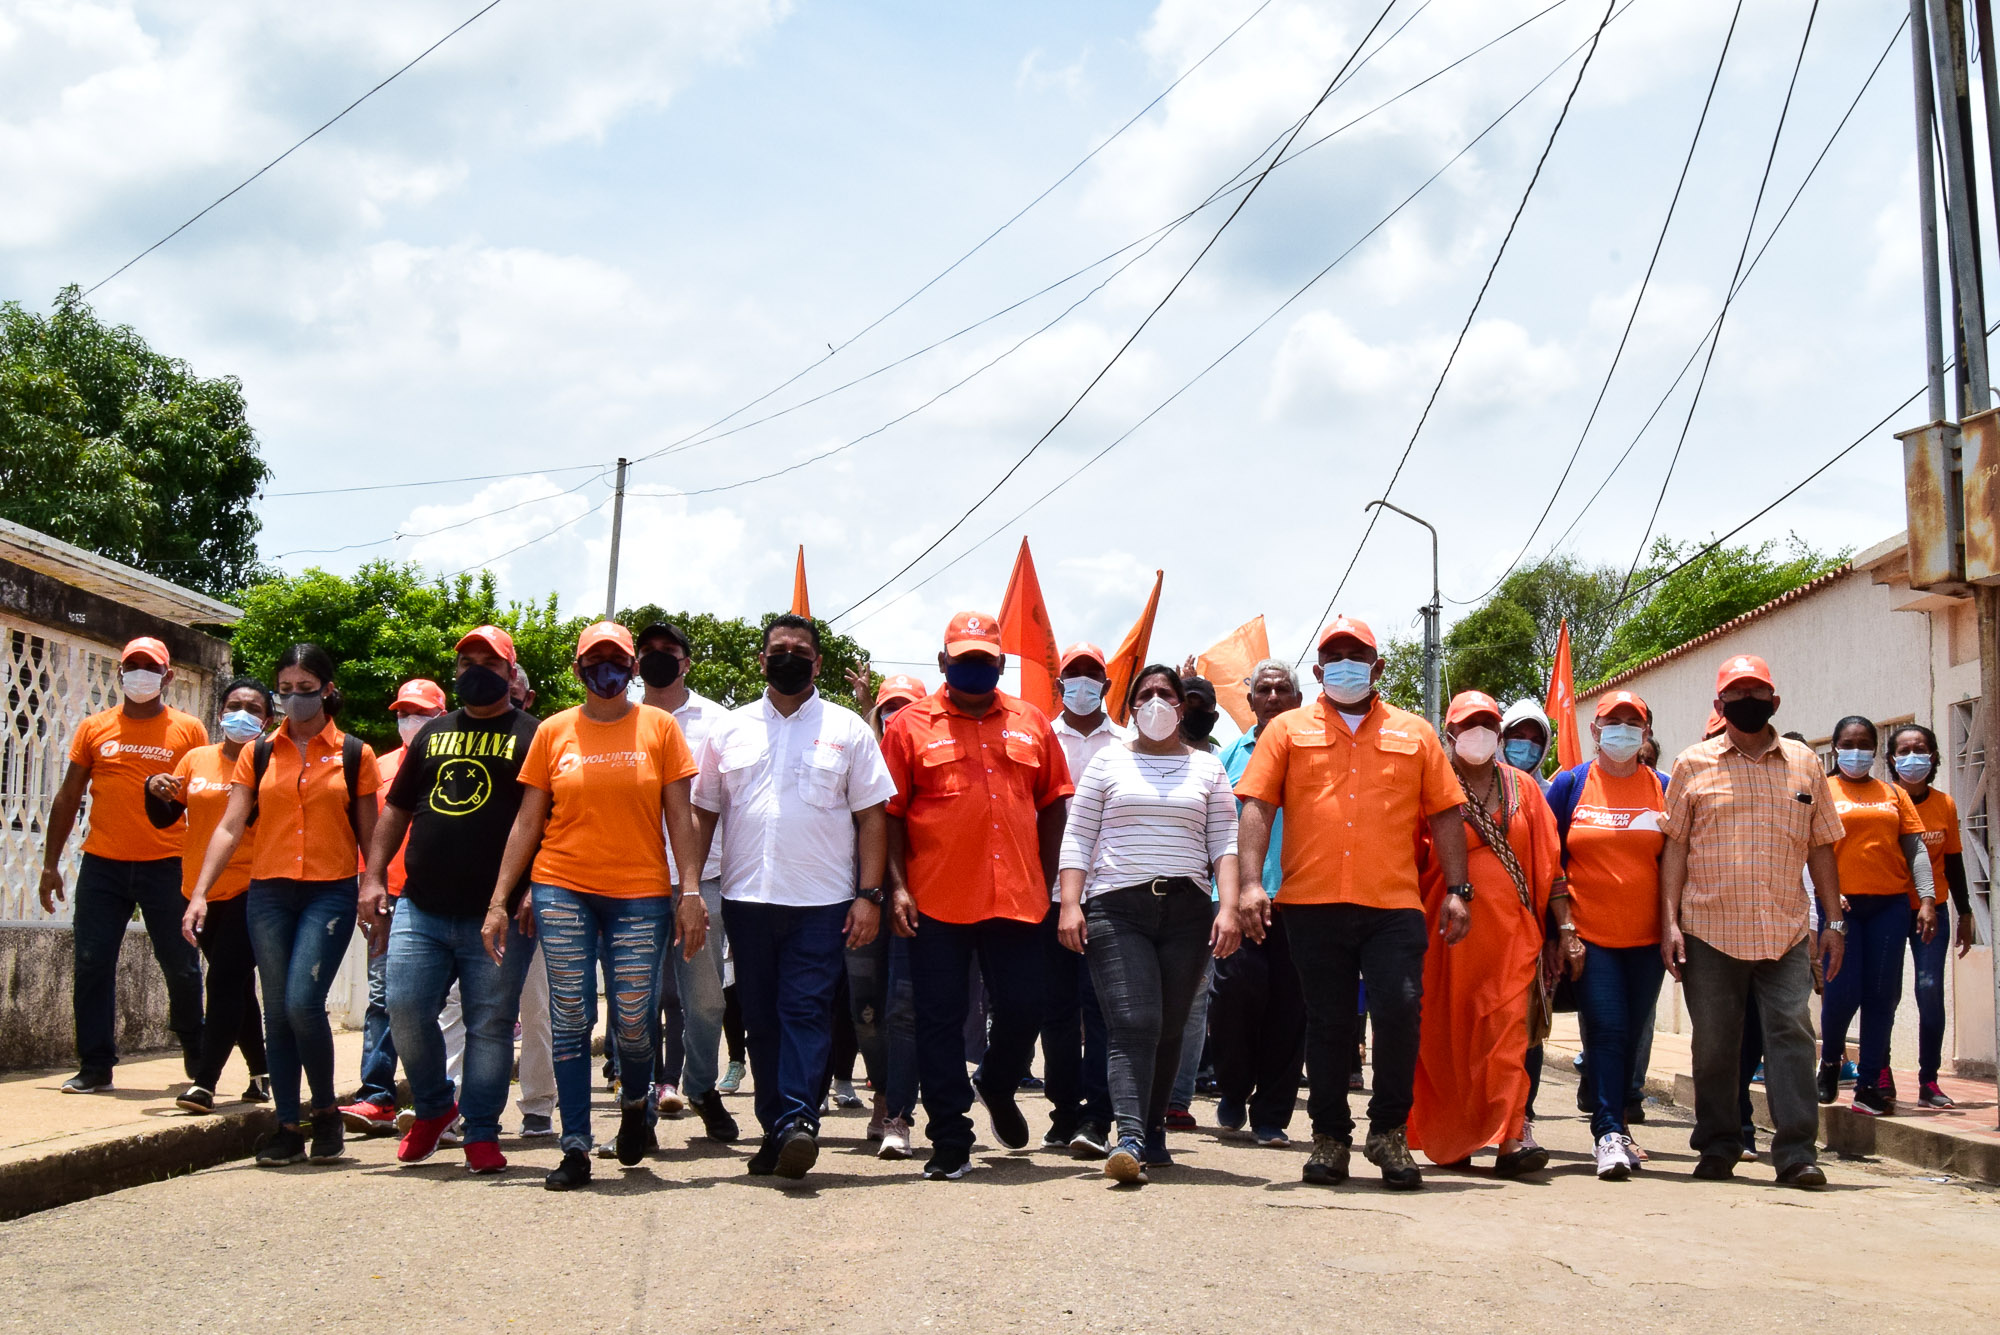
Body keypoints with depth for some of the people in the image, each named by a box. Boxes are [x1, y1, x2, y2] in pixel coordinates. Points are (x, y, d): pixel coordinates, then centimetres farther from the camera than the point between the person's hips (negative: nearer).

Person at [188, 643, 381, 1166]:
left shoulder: (354, 754, 5)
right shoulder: (258, 754, 9)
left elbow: (369, 834, 7)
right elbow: (230, 827, 4)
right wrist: (200, 893, -5)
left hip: (330, 892, -3)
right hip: (268, 892, 3)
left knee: (303, 1001, -15)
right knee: (277, 1010, 5)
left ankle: (326, 1110, 6)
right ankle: (288, 1127, 14)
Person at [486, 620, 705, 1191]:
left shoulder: (659, 726, 5)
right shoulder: (553, 732, 8)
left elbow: (680, 817, 4)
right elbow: (527, 822, 9)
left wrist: (690, 892, -4)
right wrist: (498, 900, 4)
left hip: (640, 893, -1)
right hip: (562, 890, 1)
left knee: (634, 1020, 0)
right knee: (569, 1019, 0)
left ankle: (635, 1103, 31)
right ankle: (575, 1148, 8)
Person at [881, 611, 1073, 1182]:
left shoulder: (1031, 724, 11)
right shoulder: (911, 726, 3)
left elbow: (1053, 804, 14)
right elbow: (888, 813, 1)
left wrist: (1045, 881, 8)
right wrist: (897, 887, -6)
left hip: (1016, 899, 2)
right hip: (936, 901, -2)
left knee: (1022, 1011, 4)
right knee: (939, 1021, 2)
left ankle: (997, 1086, 36)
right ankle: (950, 1143, 12)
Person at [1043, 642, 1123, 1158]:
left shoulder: (1129, 743, 10)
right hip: (1052, 888, 2)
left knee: (1101, 1004, -7)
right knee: (1057, 1007, 6)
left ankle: (1097, 1119, -8)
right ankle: (1065, 1111, 15)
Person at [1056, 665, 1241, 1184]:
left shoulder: (1208, 768, 14)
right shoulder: (1109, 761, 11)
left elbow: (1224, 843, 8)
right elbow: (1077, 837, 8)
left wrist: (1228, 907, -5)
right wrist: (1070, 904, -3)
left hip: (1187, 909, 2)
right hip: (1117, 908, -2)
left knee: (1169, 1028, 4)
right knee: (1133, 1023, -15)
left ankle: (1152, 1131, 17)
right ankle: (1130, 1137, -23)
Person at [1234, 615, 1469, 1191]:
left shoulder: (1414, 734, 14)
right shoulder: (1288, 730, 11)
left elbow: (1445, 814, 12)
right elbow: (1257, 807, 2)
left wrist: (1457, 890, 4)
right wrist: (1251, 882, -10)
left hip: (1394, 904, 0)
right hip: (1312, 904, 0)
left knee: (1399, 1010, -10)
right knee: (1327, 1023, 6)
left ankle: (1389, 1132, 9)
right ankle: (1329, 1136, 19)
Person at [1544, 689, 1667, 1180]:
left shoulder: (1664, 790, 7)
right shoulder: (1569, 785, 3)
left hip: (1647, 936, 2)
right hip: (1589, 933, -2)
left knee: (1631, 1033, 8)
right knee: (1605, 1029, -10)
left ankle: (1614, 1123, 23)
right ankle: (1609, 1132, -5)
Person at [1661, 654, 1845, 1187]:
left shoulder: (1804, 763, 11)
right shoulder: (1692, 764, 6)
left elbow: (1821, 846, 14)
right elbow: (1675, 846, 4)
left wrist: (1835, 922, 9)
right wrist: (1669, 922, -3)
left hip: (1786, 931, 1)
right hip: (1710, 930, -1)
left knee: (1792, 1034, -6)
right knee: (1714, 1043, 5)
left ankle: (1796, 1152, -1)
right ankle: (1718, 1147, 17)